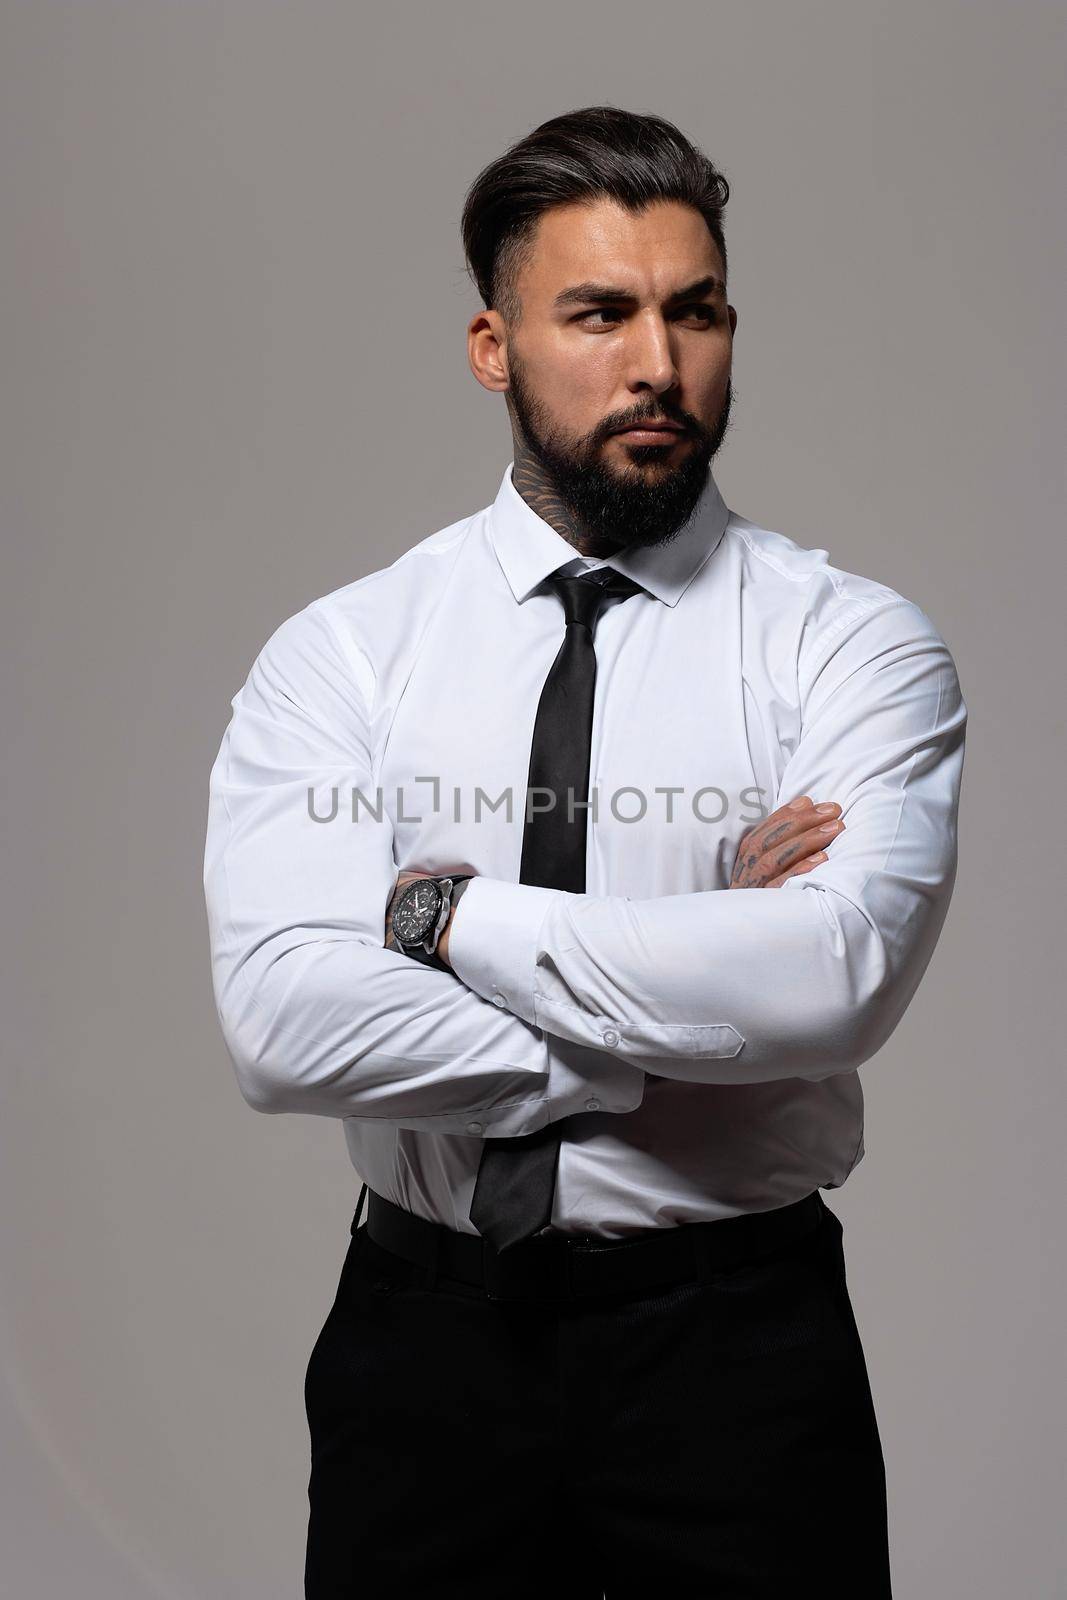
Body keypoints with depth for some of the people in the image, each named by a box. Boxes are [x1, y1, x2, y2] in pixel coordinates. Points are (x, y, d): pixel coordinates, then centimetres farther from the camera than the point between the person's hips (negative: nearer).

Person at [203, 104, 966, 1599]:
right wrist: (673, 1041, -17)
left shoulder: (854, 640, -6)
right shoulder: (338, 654, -4)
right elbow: (285, 1020, -17)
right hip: (424, 1328, 1)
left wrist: (453, 912, -17)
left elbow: (840, 980, -23)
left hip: (741, 1339, 0)